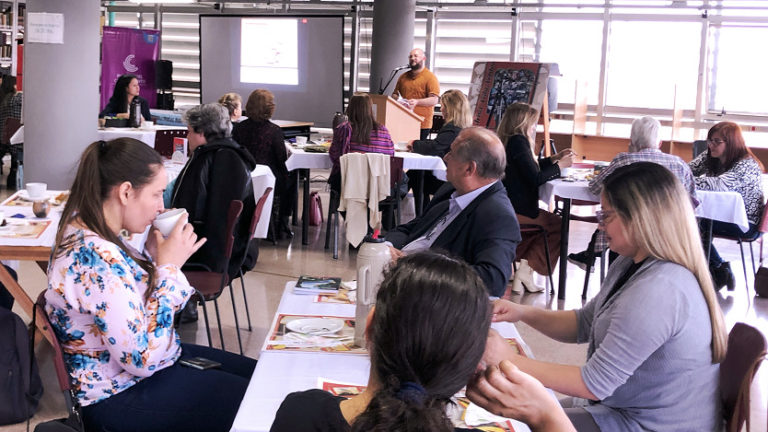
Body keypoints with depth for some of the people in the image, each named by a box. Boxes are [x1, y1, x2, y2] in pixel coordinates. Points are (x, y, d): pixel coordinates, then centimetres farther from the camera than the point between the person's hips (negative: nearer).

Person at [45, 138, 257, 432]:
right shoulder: (96, 258, -31)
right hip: (122, 398, -10)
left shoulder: (86, 232, 0)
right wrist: (168, 266, -24)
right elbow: (144, 359, -29)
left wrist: (153, 256, -3)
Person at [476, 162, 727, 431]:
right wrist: (524, 314, -4)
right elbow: (584, 325, 13)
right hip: (629, 408, 9)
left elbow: (595, 384, -25)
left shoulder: (657, 291, -29)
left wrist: (512, 362, -17)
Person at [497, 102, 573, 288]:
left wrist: (555, 158, 19)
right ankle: (526, 269, 3)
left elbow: (529, 167, 23)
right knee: (557, 225, 7)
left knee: (548, 219, 29)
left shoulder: (507, 141, 11)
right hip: (516, 210, -10)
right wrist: (559, 166, -8)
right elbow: (535, 178, -21)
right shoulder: (518, 142, -18)